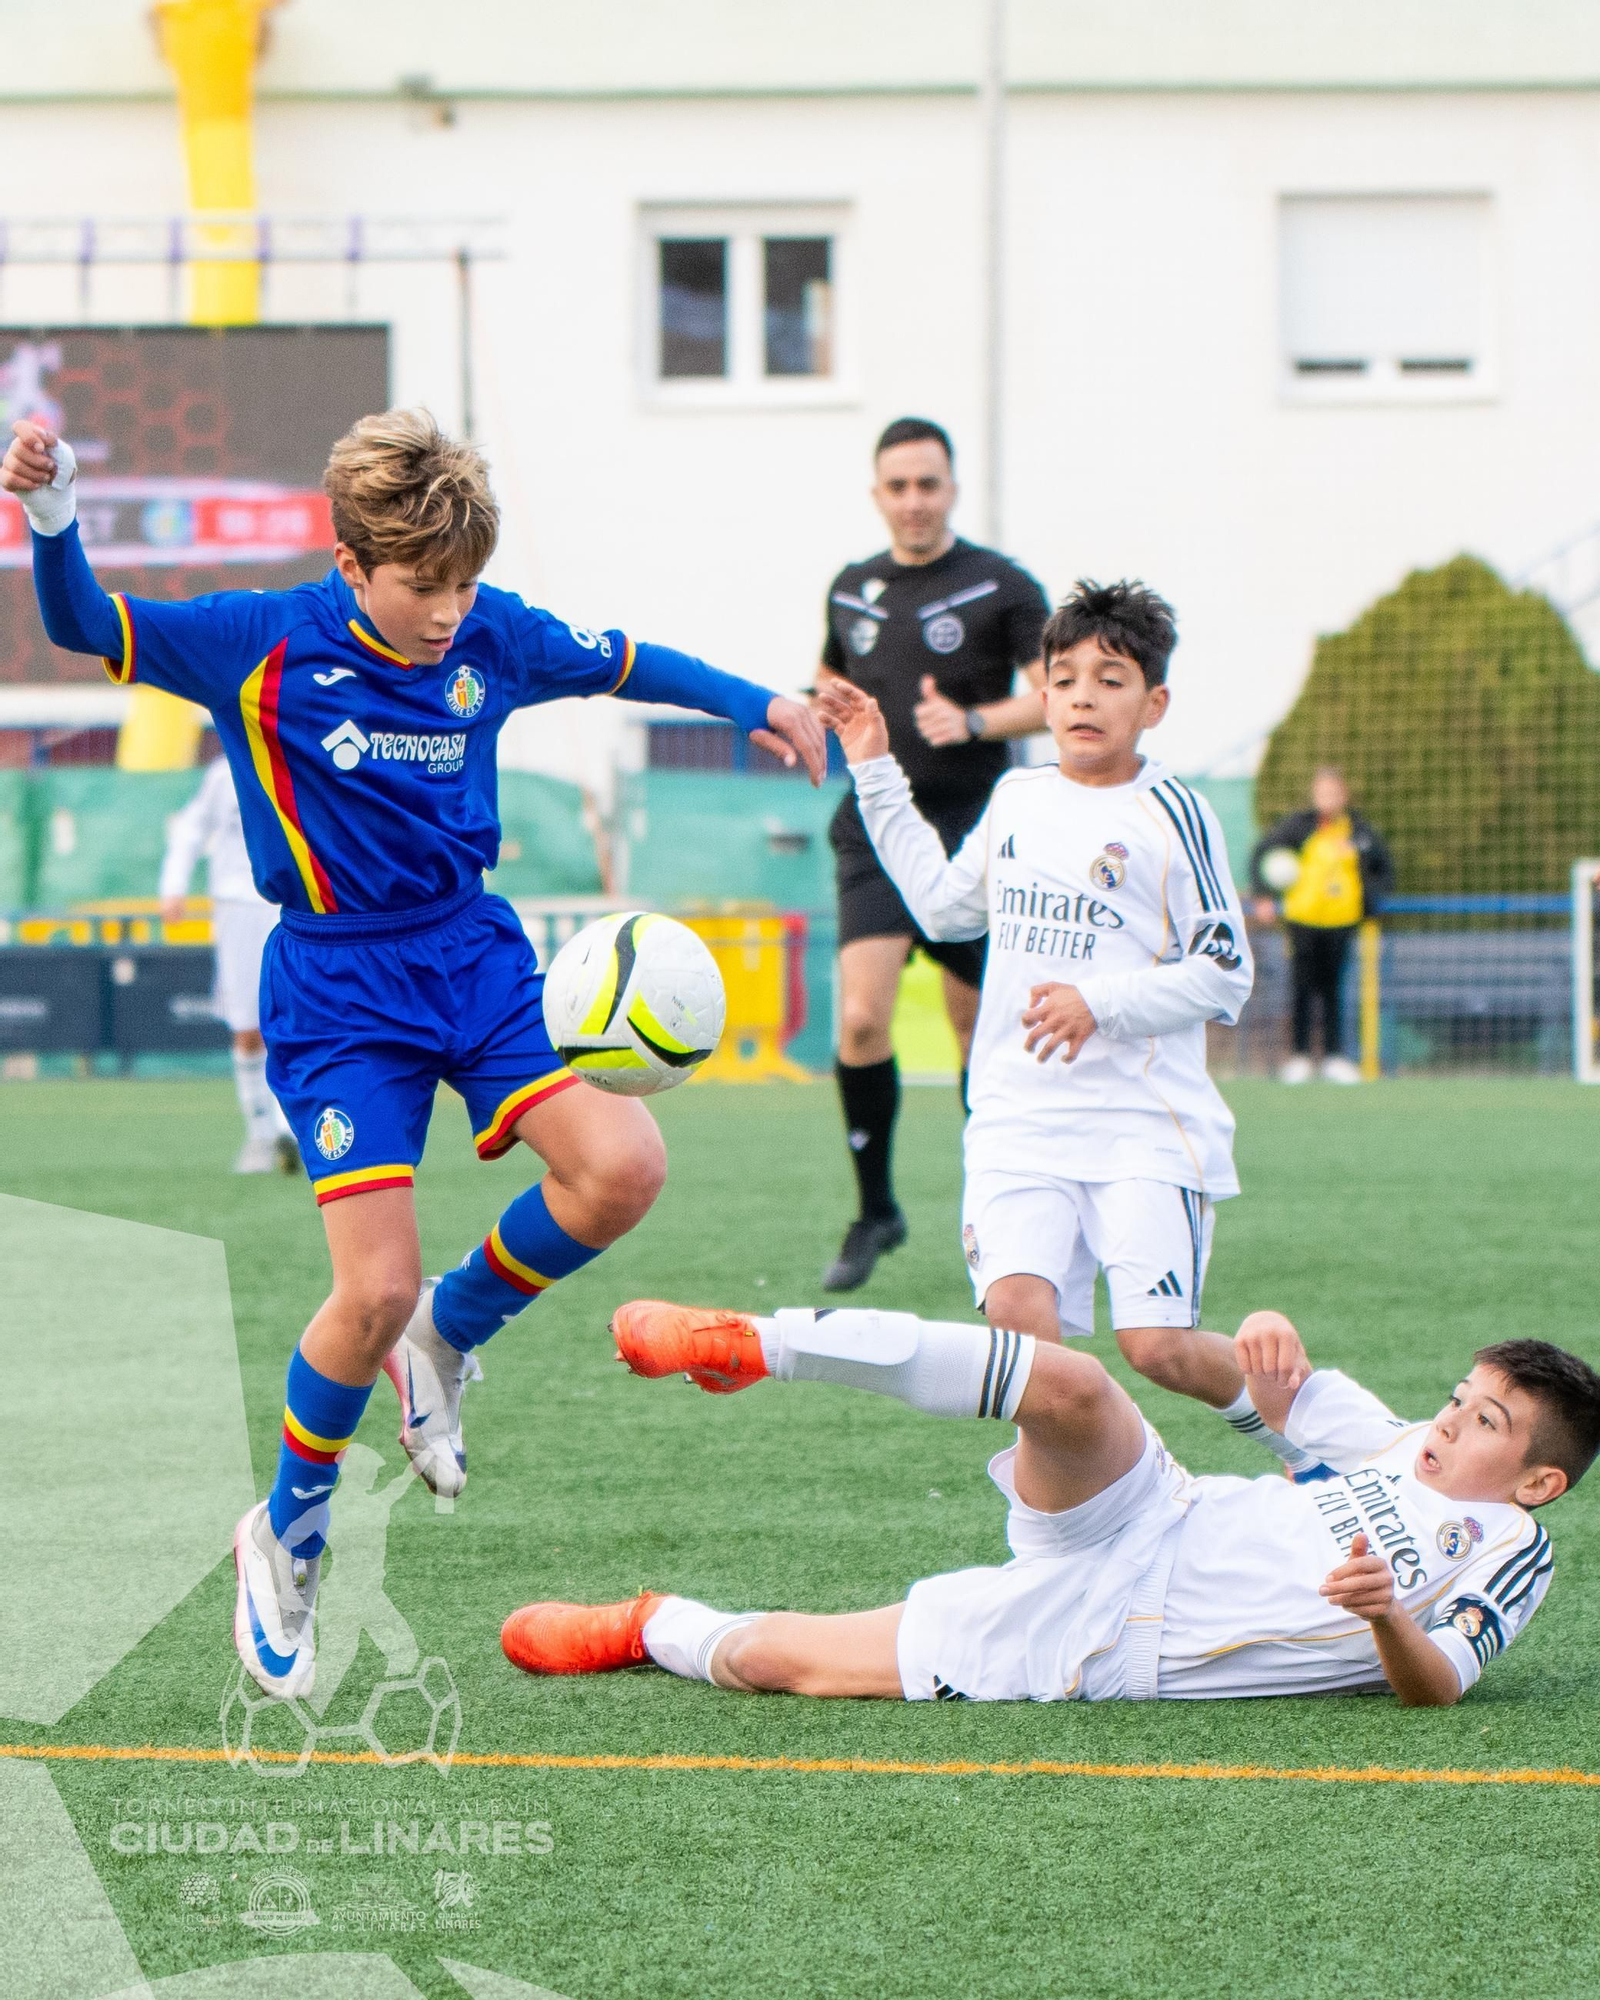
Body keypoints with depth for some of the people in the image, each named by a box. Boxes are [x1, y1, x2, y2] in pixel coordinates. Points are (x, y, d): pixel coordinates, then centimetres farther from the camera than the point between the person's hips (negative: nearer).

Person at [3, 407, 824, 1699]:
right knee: (375, 1289, -16)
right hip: (339, 988, -4)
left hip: (476, 958, 4)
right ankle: (289, 1535, 11)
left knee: (623, 1168, -19)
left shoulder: (493, 637, -1)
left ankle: (447, 1338, 10)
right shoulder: (262, 646, -12)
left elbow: (624, 663, 17)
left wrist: (755, 704, 18)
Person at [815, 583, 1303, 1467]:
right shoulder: (1016, 798, 13)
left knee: (1157, 1347, -10)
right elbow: (945, 905, 27)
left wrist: (1100, 1002, -17)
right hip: (1020, 1119, 4)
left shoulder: (1171, 814, -4)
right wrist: (876, 772, 24)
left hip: (1146, 1123, -4)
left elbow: (1223, 977, -4)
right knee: (1016, 1312, -20)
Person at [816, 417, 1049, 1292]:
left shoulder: (1001, 587, -3)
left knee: (977, 1025, 6)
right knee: (860, 1019, -14)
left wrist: (974, 721, -21)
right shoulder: (850, 590, 10)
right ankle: (875, 1210, -1)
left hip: (970, 827, -2)